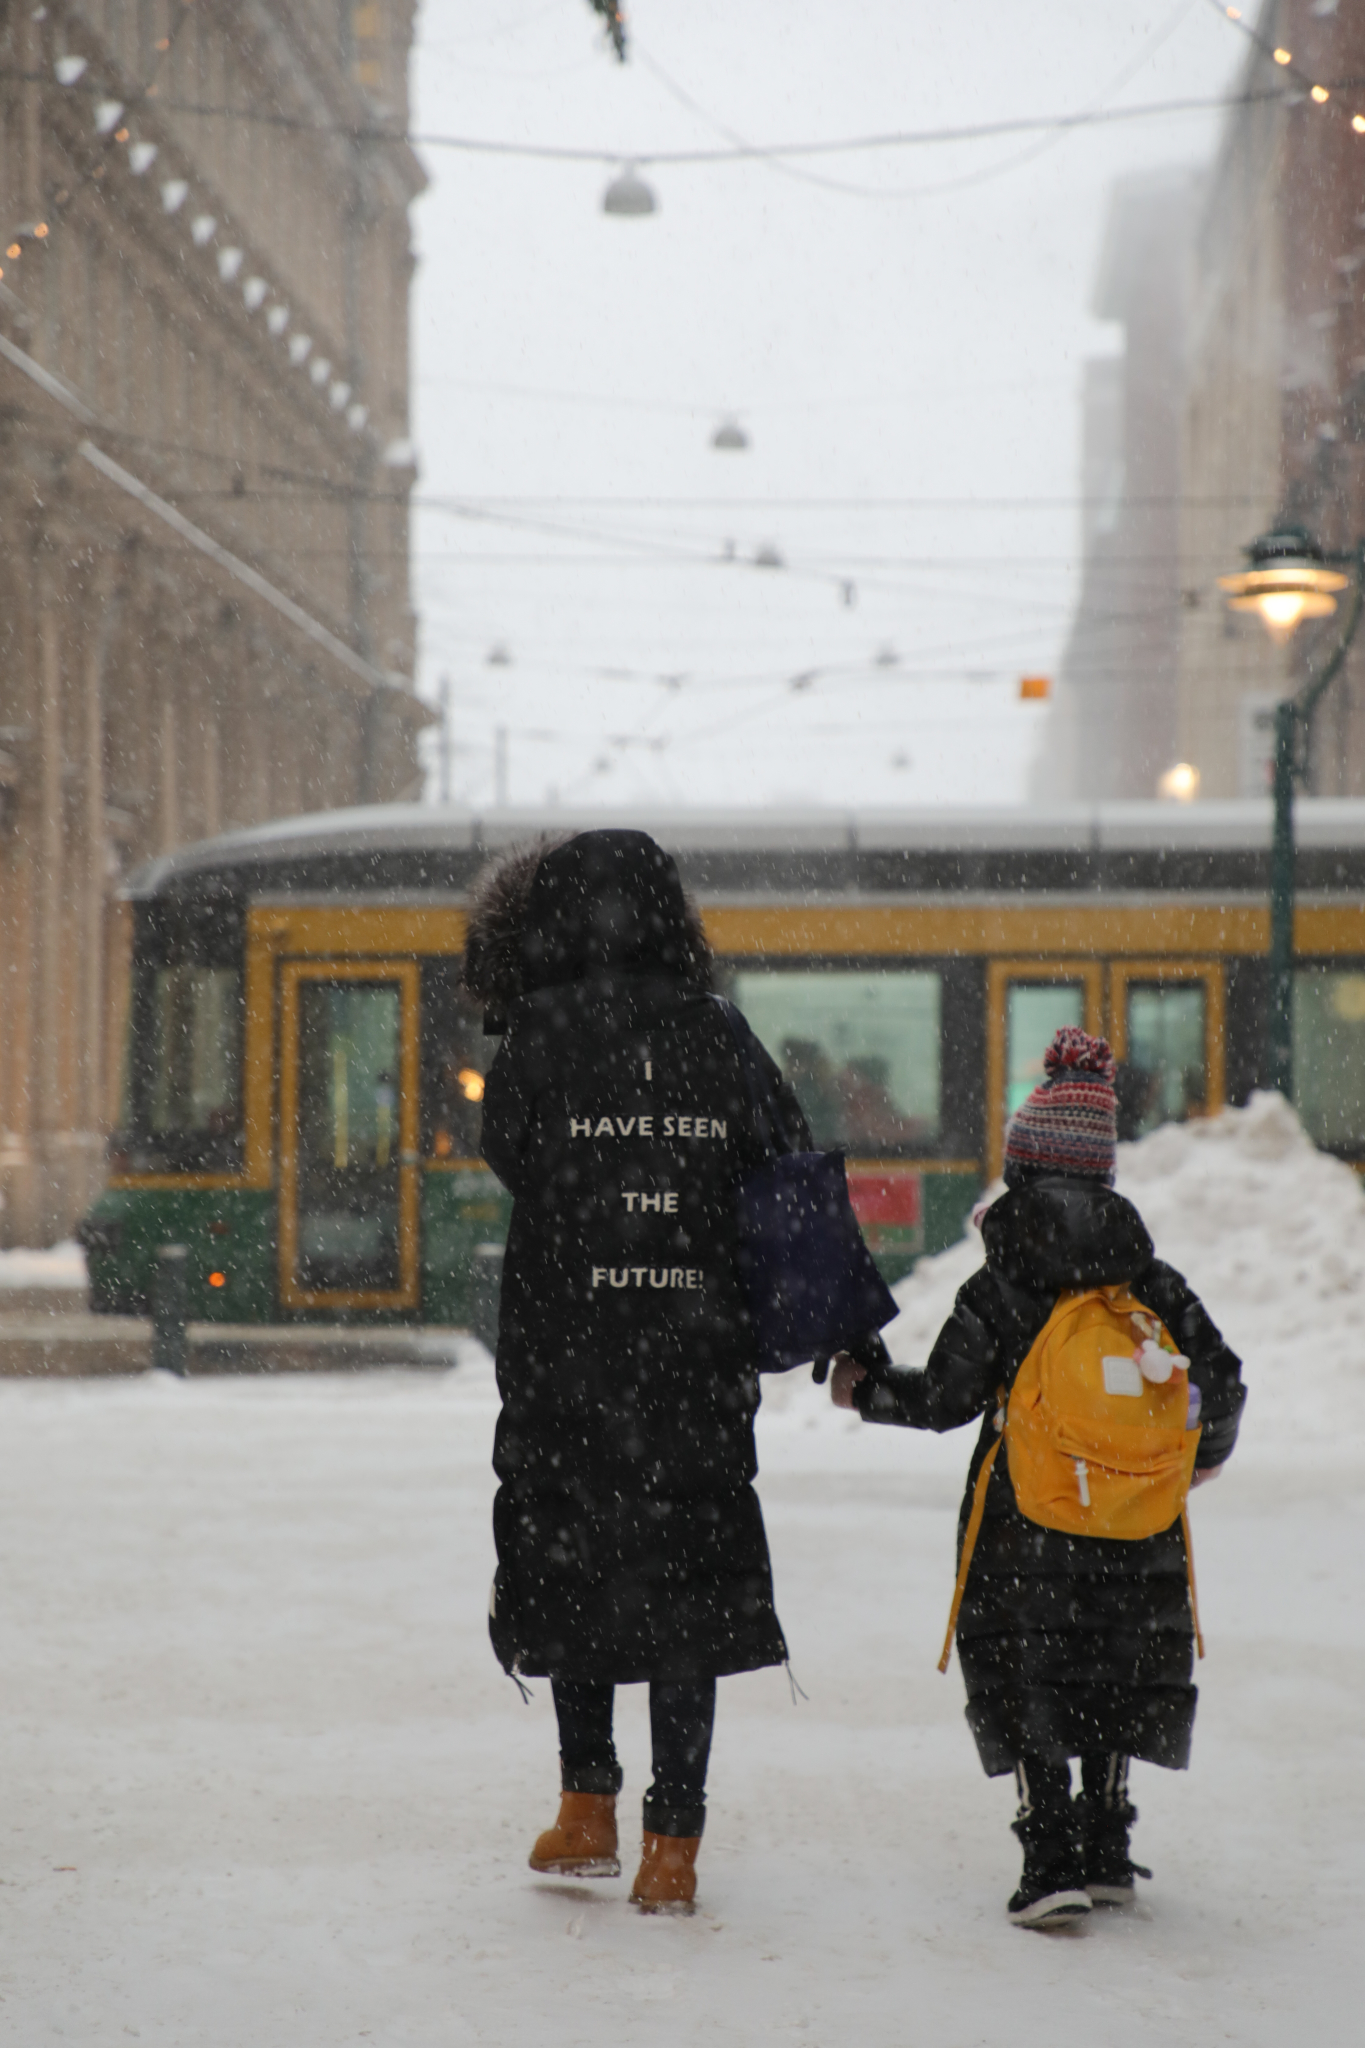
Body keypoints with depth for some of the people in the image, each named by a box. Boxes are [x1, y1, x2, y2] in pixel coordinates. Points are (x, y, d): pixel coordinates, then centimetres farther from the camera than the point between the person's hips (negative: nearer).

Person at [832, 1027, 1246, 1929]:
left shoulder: (997, 1293, -8)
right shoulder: (1152, 1282, 2)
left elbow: (944, 1399, -7)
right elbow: (1220, 1375, 6)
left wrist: (864, 1387, 12)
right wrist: (1205, 1451, 27)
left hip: (1023, 1519, -3)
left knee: (1026, 1680, 3)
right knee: (1116, 1673, 17)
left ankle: (1053, 1858, -6)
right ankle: (1107, 1849, 19)